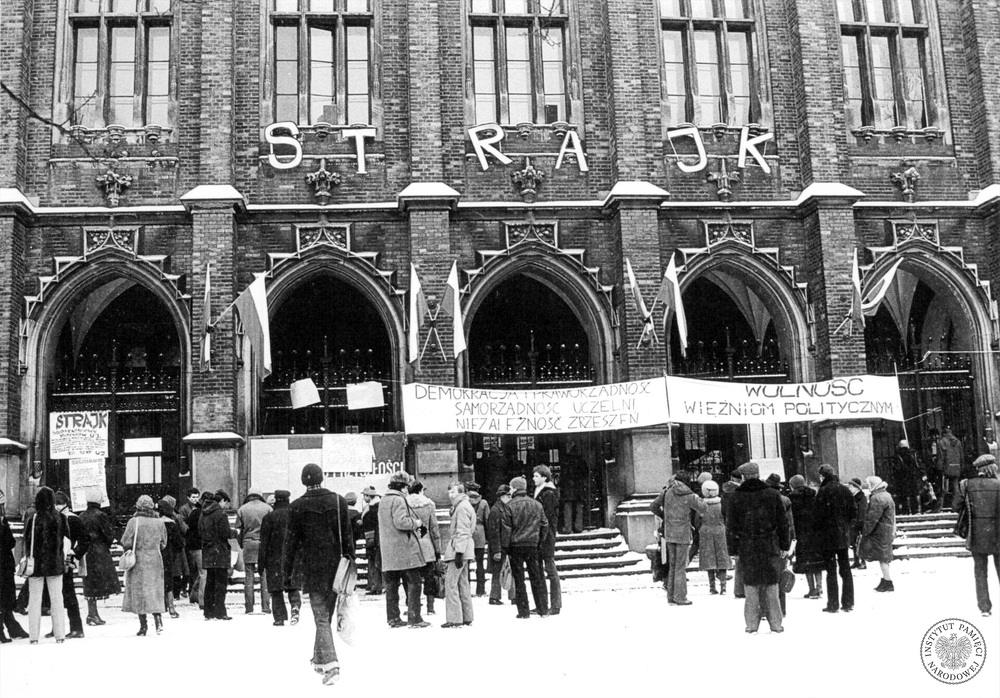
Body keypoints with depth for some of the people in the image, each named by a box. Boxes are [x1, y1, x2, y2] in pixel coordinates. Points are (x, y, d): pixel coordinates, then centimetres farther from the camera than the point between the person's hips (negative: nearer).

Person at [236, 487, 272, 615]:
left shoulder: (242, 509, 4)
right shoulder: (267, 508, 1)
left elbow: (238, 529, 5)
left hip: (248, 543, 1)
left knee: (249, 576, 5)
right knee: (265, 575, 3)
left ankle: (249, 608, 5)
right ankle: (265, 607, 0)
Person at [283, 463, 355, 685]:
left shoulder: (297, 507, -7)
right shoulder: (338, 501, 1)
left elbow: (291, 542, -2)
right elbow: (347, 535, 4)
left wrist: (287, 573, 6)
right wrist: (350, 561, 12)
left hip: (312, 568, -3)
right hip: (335, 566, 3)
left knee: (321, 618, -2)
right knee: (326, 615, 18)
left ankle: (331, 664, -16)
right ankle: (319, 659, 32)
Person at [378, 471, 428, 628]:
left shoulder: (383, 501, 17)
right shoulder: (398, 500, -12)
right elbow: (400, 521, -22)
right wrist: (416, 523, -7)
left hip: (389, 553, 9)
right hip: (405, 550, -8)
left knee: (391, 585, 10)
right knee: (413, 583, -1)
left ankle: (393, 618, 13)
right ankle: (414, 618, -2)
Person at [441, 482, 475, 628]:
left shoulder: (462, 507, -12)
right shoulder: (460, 506, 20)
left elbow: (463, 532, -19)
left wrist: (458, 552, -23)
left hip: (459, 549, -10)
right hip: (463, 551, 10)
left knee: (451, 583, -9)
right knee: (462, 583, 13)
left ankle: (454, 619, -9)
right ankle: (467, 617, 18)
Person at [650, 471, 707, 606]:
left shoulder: (666, 492, 1)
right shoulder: (688, 496, -10)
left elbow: (653, 507, 8)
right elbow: (703, 509, -1)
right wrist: (698, 499, 17)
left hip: (669, 534, 4)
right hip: (683, 534, -4)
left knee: (672, 565, 13)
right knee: (681, 566, 1)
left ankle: (671, 597, 16)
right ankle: (680, 598, 2)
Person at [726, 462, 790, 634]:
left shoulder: (736, 497, -3)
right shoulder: (772, 495, 0)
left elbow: (732, 525, -1)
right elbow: (782, 522, 3)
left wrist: (734, 547, 6)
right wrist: (785, 545, 9)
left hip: (747, 547, -1)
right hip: (769, 546, 1)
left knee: (751, 585, 7)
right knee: (771, 584, 9)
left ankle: (752, 624, 7)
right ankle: (775, 623, 11)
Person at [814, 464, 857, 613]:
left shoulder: (823, 491, -14)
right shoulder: (845, 490, 5)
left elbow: (819, 513, -16)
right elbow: (854, 512, 7)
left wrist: (816, 528, 0)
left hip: (828, 535, -6)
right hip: (843, 535, 6)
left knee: (831, 570, -1)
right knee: (845, 568, 12)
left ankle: (833, 604, 0)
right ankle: (848, 603, 16)